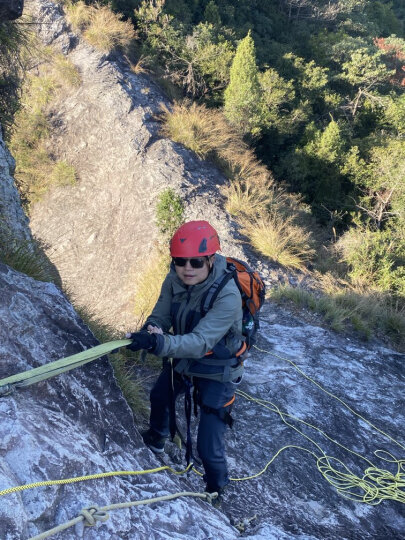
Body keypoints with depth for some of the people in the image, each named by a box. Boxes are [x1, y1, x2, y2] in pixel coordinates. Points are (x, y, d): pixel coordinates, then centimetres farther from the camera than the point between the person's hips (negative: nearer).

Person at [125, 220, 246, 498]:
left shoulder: (228, 296, -36)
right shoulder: (175, 281, -17)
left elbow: (200, 342, -43)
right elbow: (160, 316, -14)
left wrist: (160, 343, -58)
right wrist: (152, 331, -37)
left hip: (216, 371, -6)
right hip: (183, 358, 7)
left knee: (209, 448, -7)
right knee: (159, 396, 31)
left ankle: (216, 491, 27)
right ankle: (157, 437, 66)